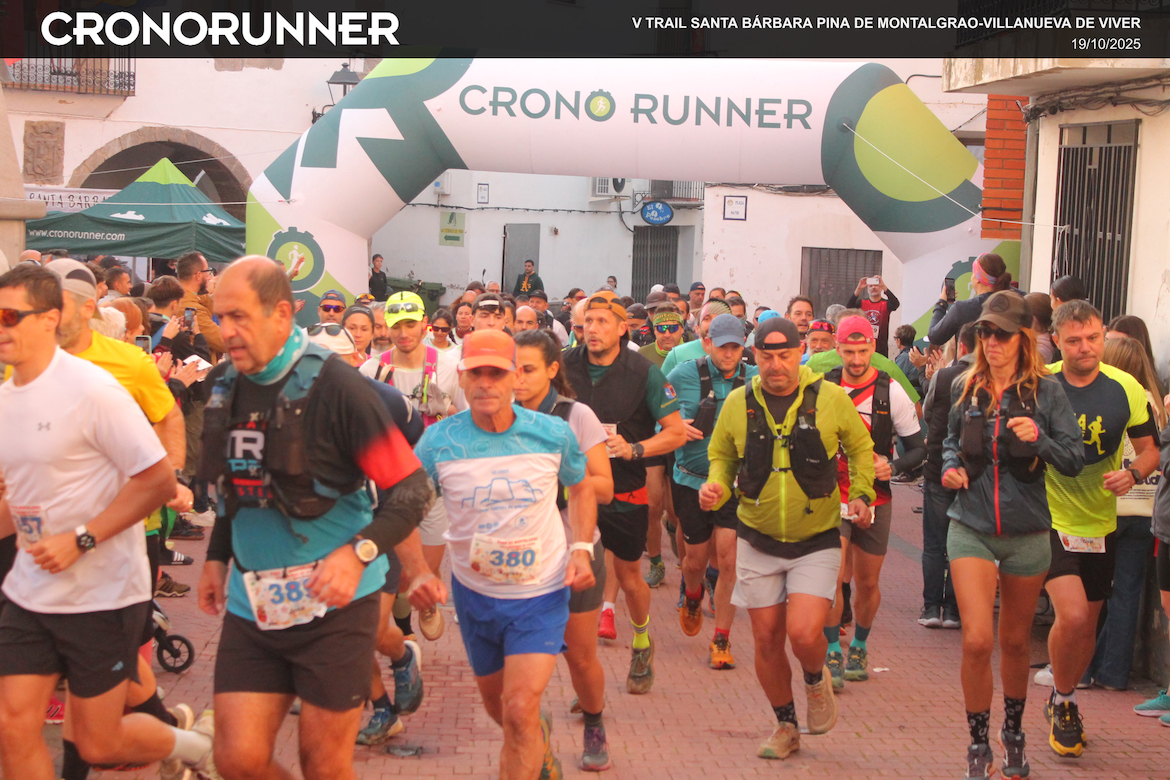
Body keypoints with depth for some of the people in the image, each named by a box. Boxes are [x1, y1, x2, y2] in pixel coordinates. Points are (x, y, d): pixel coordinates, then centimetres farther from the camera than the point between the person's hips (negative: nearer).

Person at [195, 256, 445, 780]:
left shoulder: (333, 386, -14)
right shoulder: (225, 386, 6)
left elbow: (412, 488, -15)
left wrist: (358, 551, -28)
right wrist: (216, 556, 17)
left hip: (333, 600, -5)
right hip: (251, 603, 5)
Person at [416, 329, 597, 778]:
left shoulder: (553, 434, -12)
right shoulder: (439, 441, -14)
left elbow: (581, 490, 6)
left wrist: (581, 548, -9)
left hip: (542, 593, -2)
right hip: (475, 592, 2)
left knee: (519, 710, -18)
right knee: (496, 705, 22)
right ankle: (539, 741, 56)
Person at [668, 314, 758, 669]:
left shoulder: (754, 380, -1)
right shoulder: (685, 375, -3)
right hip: (692, 481, 0)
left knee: (729, 561, -6)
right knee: (696, 558, 11)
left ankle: (721, 640, 9)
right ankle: (692, 598, 47)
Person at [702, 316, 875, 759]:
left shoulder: (830, 399, -7)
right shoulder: (738, 403, -3)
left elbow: (860, 447, 11)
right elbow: (721, 456, 13)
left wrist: (861, 493, -2)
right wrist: (715, 488, -7)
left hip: (816, 542, -2)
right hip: (758, 541, 2)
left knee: (804, 633, -18)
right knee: (767, 640, 7)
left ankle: (816, 679, 19)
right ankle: (785, 726, 29)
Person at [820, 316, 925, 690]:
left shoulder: (892, 392, -5)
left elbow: (918, 448, -1)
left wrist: (892, 466, -18)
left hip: (875, 498, 0)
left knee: (868, 583, 9)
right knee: (832, 576, -14)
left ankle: (859, 647, 33)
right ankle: (833, 653, -1)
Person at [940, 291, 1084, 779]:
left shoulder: (1045, 391, -5)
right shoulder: (965, 388, 2)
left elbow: (1075, 460, -6)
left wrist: (1039, 439, -24)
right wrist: (950, 466, -2)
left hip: (1028, 533, 0)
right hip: (971, 530, 1)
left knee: (1015, 642, 13)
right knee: (977, 640, -13)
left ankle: (1013, 732, 36)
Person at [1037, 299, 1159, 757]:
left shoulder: (1126, 389, -6)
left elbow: (1149, 449, 2)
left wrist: (1133, 473, -19)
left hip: (1100, 522, 3)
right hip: (1050, 519, -3)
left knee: (1087, 625, 15)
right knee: (1072, 616, -20)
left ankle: (1064, 702, 41)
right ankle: (1062, 702, 7)